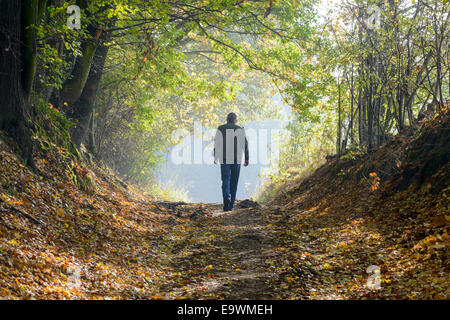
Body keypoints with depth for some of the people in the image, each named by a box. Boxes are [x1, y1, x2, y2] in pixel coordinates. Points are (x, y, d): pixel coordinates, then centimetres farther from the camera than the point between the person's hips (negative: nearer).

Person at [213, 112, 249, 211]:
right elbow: (245, 145, -4)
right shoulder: (240, 130, 1)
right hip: (236, 160, 0)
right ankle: (230, 205, 10)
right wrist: (246, 159, -1)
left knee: (225, 180, 1)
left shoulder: (220, 129, 3)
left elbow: (216, 144, 5)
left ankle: (227, 197, -28)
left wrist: (215, 158, 13)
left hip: (224, 160, 0)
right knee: (234, 182, 9)